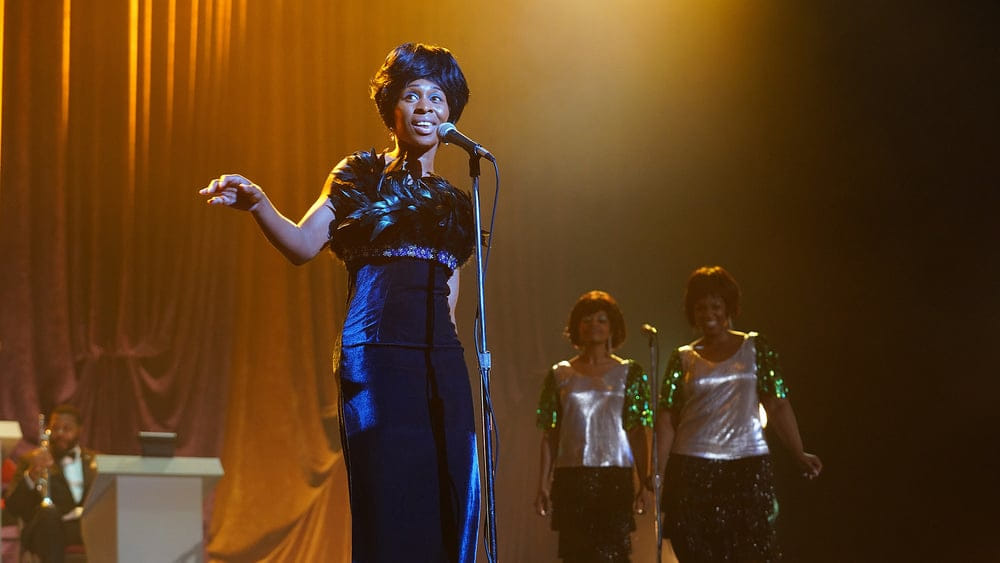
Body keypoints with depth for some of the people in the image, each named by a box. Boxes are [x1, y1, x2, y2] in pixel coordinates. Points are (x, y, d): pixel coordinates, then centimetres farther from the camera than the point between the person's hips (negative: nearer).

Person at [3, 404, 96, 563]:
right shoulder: (32, 461, 20)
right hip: (50, 526, -1)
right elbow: (13, 506, 5)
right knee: (48, 511, -38)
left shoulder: (95, 460, 26)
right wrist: (31, 476, -15)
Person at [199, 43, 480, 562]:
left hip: (442, 363, 5)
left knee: (447, 507, 0)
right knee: (386, 504, -9)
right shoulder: (361, 174, 7)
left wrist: (449, 369, 13)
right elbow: (303, 245, -7)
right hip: (377, 358, -5)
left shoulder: (453, 201, 19)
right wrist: (258, 204, -25)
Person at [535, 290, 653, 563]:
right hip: (570, 481, 2)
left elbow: (638, 434, 3)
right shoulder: (560, 375, 10)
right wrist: (543, 486, 4)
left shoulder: (630, 373, 6)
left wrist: (644, 485, -5)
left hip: (615, 479, -2)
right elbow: (550, 435, 10)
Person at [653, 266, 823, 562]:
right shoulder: (683, 358, 9)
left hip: (748, 468, -1)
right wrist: (658, 471, -5)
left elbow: (777, 405, 2)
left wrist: (799, 454, -8)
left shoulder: (755, 348, 7)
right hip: (692, 469, 1)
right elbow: (667, 418, 4)